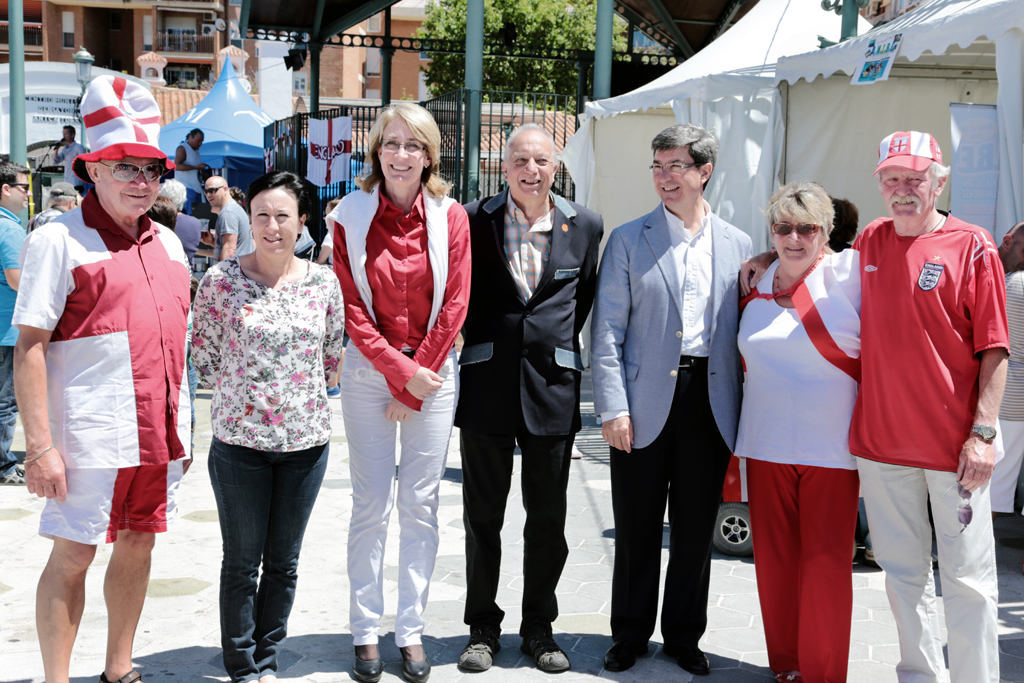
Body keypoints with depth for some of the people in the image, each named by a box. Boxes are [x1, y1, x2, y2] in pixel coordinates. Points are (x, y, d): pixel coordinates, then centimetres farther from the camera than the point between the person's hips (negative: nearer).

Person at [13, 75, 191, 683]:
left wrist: (182, 427, 16)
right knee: (73, 557, 2)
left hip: (160, 435, 6)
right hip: (90, 438, -6)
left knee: (139, 545, 14)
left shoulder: (168, 244, 12)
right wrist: (40, 446, -15)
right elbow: (30, 347, -10)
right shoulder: (58, 241, -7)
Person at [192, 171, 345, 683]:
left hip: (306, 439, 2)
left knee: (284, 562, 12)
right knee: (242, 563, 6)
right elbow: (203, 354, 2)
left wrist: (302, 394, 8)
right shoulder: (220, 280, -6)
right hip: (238, 439, -2)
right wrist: (240, 393, 3)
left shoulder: (324, 282, 0)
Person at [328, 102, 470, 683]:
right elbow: (353, 309, -4)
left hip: (434, 372, 1)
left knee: (421, 505, 5)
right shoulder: (352, 216, -3)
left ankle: (412, 630, 15)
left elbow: (454, 306, -3)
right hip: (370, 369, 0)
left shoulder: (450, 216, -2)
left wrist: (414, 387, -5)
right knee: (371, 505, 3)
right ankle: (366, 631, 14)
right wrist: (400, 371, -11)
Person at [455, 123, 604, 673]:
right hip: (487, 385, -1)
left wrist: (559, 347, 10)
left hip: (553, 386, 1)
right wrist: (480, 342, 7)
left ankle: (538, 627, 26)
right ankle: (482, 626, 24)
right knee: (483, 515, 9)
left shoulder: (585, 226, 2)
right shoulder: (474, 221, -2)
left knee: (548, 518, 9)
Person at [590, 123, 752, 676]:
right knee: (636, 528, 6)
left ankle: (684, 636, 26)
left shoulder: (736, 245, 8)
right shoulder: (628, 240, 1)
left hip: (710, 404, 2)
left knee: (696, 529, 10)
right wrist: (613, 408, -10)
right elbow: (607, 331, -3)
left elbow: (742, 333, 10)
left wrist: (742, 412, 4)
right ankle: (629, 636, 23)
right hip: (646, 401, -2)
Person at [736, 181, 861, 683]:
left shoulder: (848, 274, -5)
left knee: (825, 562, -1)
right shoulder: (755, 288, 10)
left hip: (831, 446, -4)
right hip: (766, 446, 4)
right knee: (774, 557, 10)